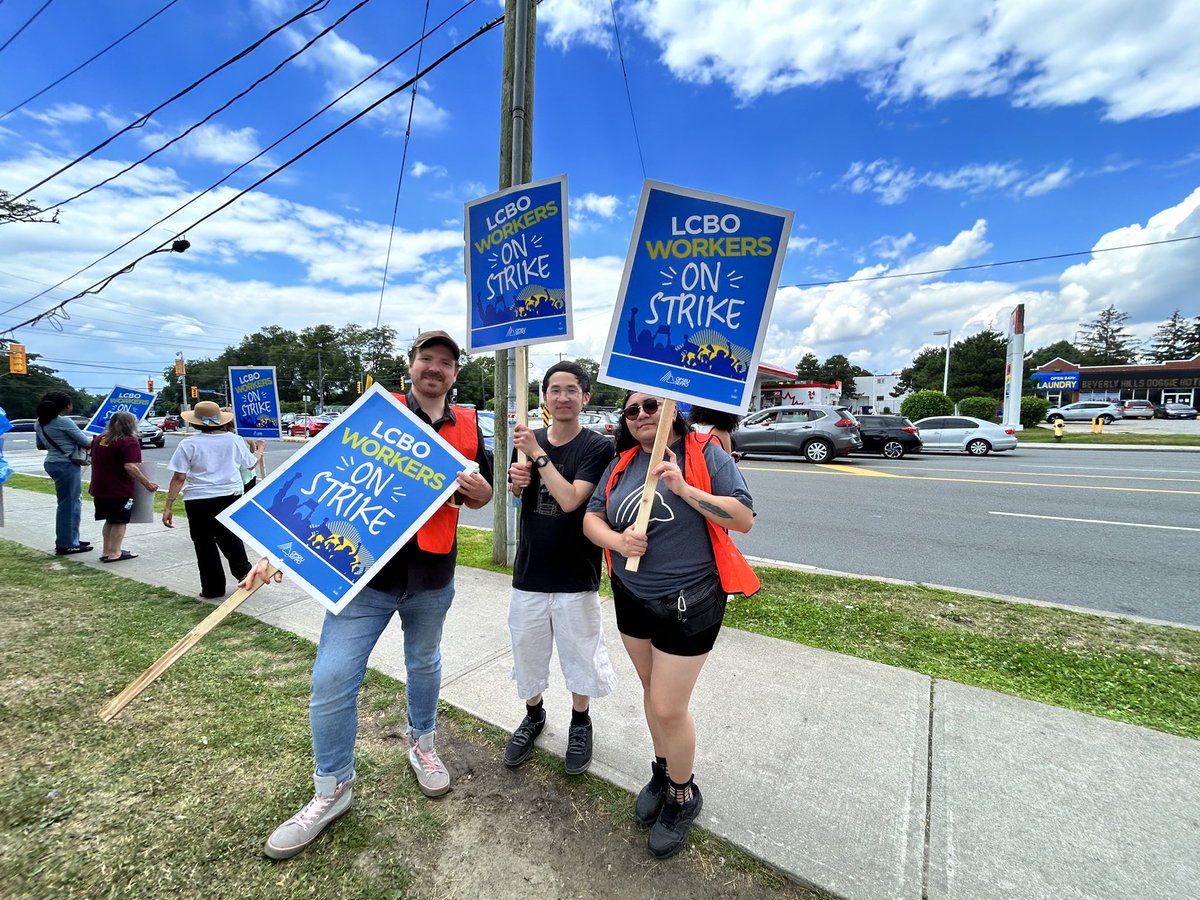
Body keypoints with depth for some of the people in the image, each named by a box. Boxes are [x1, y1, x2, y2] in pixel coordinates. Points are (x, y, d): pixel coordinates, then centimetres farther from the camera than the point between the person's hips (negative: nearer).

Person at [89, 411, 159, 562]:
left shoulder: (99, 439, 12)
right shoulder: (129, 442, -16)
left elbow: (94, 461, 24)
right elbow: (130, 466, -26)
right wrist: (147, 483, -22)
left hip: (99, 489, 8)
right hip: (119, 490, -8)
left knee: (110, 521, 18)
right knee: (119, 522, 2)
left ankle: (106, 551, 23)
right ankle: (114, 553, 6)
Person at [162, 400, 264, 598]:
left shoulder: (189, 444, -7)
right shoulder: (234, 440, 1)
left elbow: (179, 478, -9)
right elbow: (252, 464, 16)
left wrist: (169, 506, -3)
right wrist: (259, 450, 37)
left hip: (199, 501, -2)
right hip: (230, 497, 3)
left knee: (205, 544, 9)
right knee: (230, 538, 21)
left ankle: (213, 588, 16)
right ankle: (244, 573, 19)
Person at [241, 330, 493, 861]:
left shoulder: (468, 428, 4)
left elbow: (482, 495, 13)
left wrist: (478, 490, -12)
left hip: (432, 577, 3)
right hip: (365, 570, -2)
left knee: (424, 665, 22)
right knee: (332, 680, 0)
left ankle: (422, 743, 49)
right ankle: (331, 791, 26)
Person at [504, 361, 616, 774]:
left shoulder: (598, 447, -13)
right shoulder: (529, 439, 1)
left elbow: (570, 500, -25)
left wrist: (537, 454, -24)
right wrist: (516, 480, -9)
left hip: (576, 576, -4)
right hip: (529, 571, 4)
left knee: (579, 653, 14)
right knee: (527, 650, 19)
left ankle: (580, 722, 40)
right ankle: (534, 714, 46)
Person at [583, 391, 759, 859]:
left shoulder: (704, 453, -11)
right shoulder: (621, 465, 3)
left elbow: (744, 518, -17)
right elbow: (591, 518, 3)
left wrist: (684, 488, -27)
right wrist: (616, 540, -18)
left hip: (688, 601, -5)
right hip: (632, 597, 5)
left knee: (668, 707, 3)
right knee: (653, 690, 21)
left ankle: (682, 794, 31)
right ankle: (663, 769, 46)